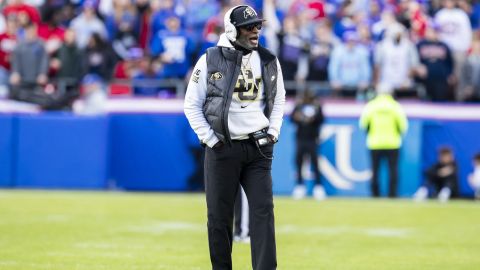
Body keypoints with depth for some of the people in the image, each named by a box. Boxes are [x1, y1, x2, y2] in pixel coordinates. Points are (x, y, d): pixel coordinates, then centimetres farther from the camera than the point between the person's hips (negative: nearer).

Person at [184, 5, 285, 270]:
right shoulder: (210, 61, -4)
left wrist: (273, 132, 7)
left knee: (263, 210, -6)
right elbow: (192, 104, 1)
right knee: (219, 215, 3)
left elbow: (278, 100, 19)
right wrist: (209, 139, -6)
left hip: (258, 149, 2)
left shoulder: (269, 62, 6)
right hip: (223, 148, -2)